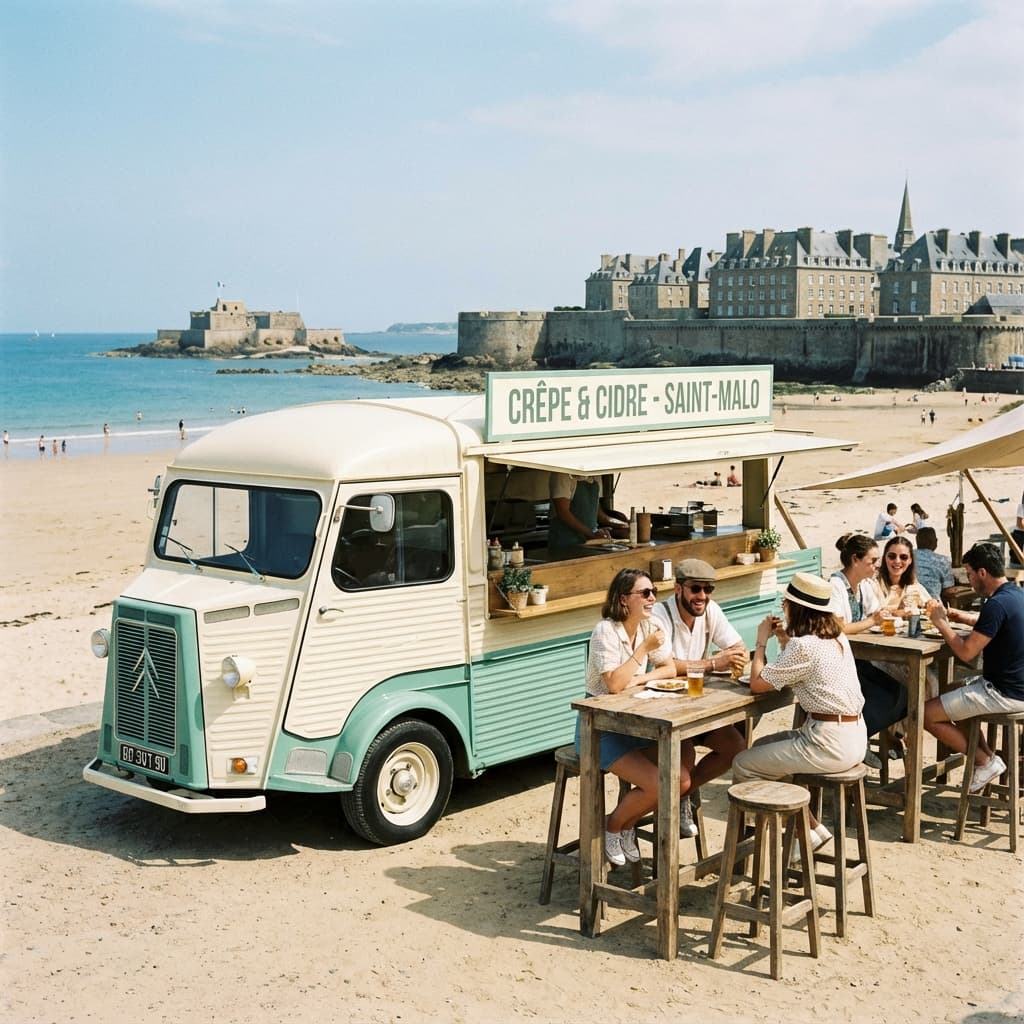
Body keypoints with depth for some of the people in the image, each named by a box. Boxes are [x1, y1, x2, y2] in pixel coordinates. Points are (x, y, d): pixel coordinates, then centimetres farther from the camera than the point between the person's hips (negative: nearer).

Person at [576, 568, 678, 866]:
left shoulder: (649, 626, 3)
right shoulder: (606, 632, -19)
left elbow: (670, 670, 6)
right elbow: (614, 684, -28)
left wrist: (639, 679, -12)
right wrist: (645, 648, -25)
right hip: (600, 728, -7)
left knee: (682, 779, -10)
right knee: (659, 784, -22)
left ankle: (627, 823, 13)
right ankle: (613, 825, 7)